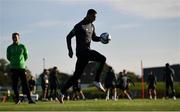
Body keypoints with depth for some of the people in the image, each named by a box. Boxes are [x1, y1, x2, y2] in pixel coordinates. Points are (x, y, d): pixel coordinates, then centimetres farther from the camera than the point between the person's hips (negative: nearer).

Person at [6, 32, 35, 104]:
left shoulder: (23, 46, 4)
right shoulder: (9, 48, 5)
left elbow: (26, 56, 14)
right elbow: (8, 57, 15)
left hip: (22, 67, -1)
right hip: (13, 68, 1)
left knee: (25, 84, -5)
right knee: (15, 84, 1)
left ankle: (29, 99, -7)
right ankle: (17, 99, 10)